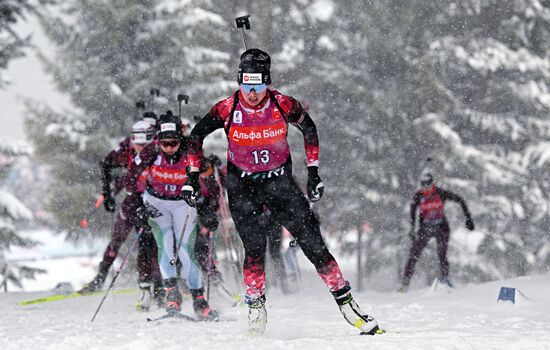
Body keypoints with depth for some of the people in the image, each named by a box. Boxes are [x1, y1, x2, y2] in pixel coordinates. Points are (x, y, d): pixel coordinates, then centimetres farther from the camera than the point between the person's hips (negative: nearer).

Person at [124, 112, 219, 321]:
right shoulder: (151, 152, -20)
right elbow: (130, 179, -9)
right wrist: (139, 206, -17)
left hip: (183, 203, -1)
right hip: (155, 202, 1)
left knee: (185, 250, -13)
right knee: (167, 244, -23)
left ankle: (199, 301, -6)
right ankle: (171, 291, -21)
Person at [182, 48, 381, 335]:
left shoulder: (282, 105, -15)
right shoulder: (228, 109, -15)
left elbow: (308, 129, 5)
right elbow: (196, 135, 1)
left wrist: (313, 172, 4)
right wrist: (192, 177, -2)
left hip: (280, 181, 1)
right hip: (242, 185, 0)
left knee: (312, 241, -7)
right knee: (255, 246, -17)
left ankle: (345, 300, 0)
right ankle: (255, 307, -1)